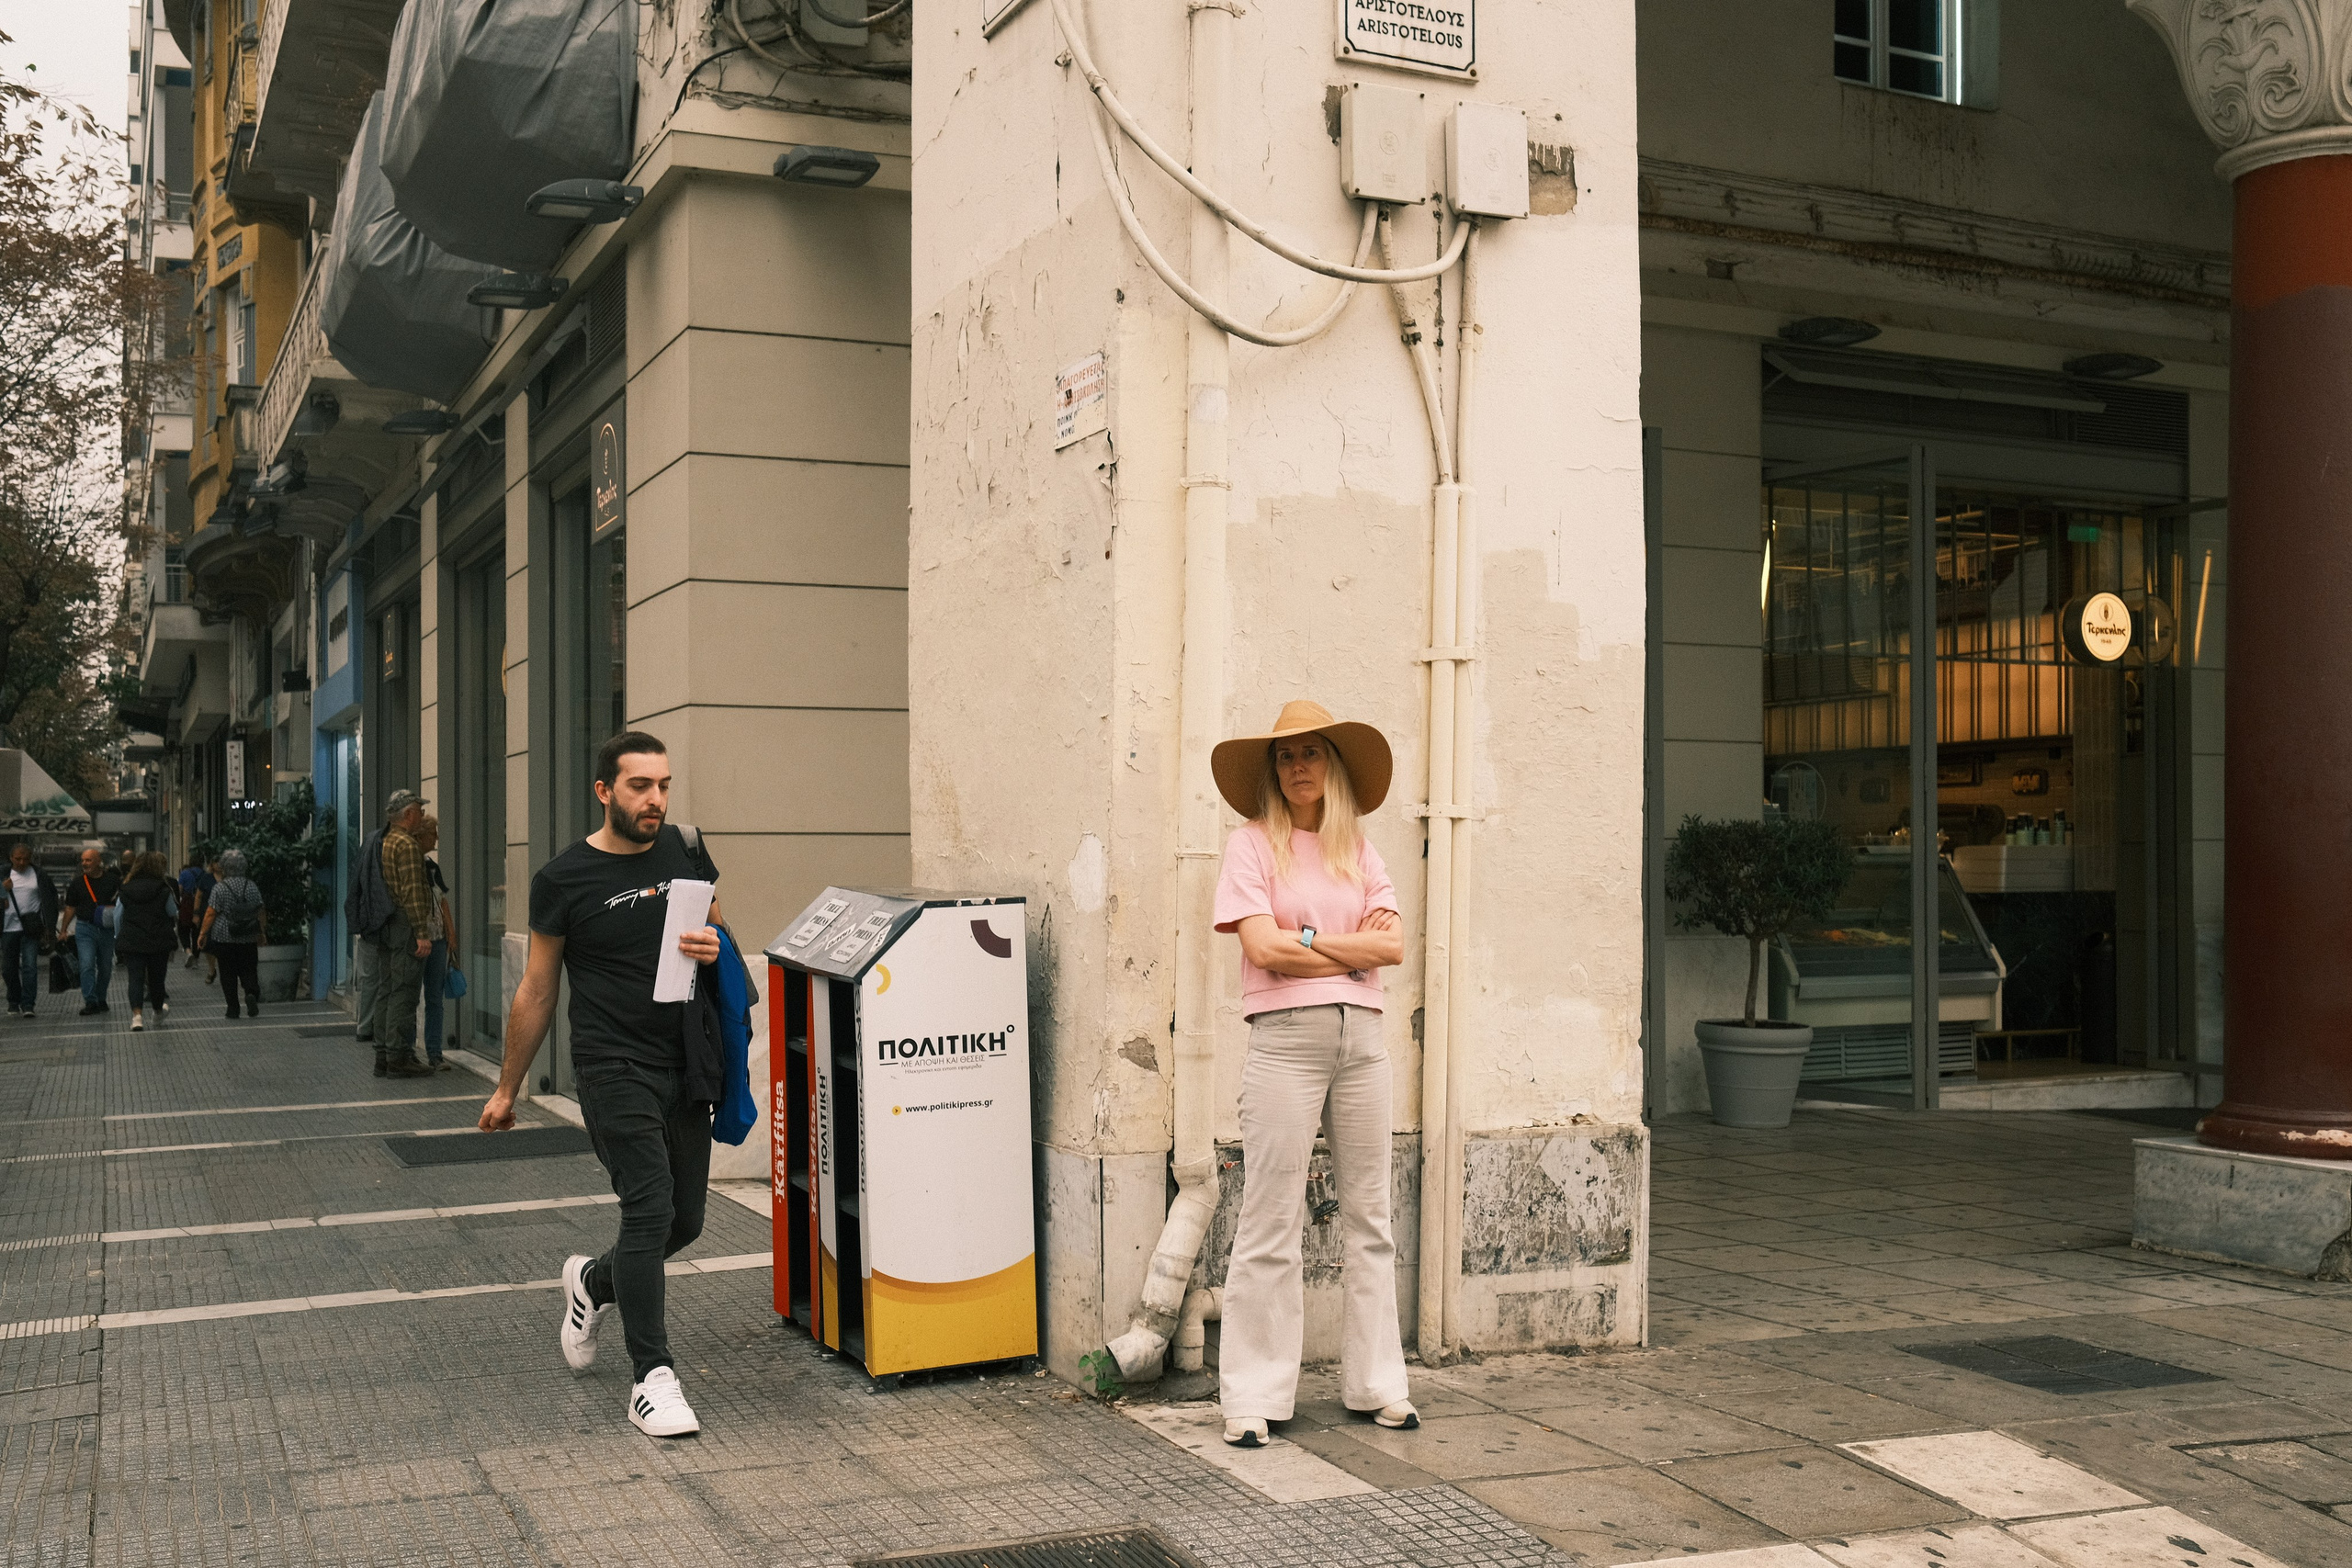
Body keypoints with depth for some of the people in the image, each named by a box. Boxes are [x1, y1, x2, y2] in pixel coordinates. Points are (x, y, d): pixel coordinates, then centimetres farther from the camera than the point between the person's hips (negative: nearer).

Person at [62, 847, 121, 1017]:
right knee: (87, 965, -13)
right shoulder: (77, 882, 3)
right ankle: (90, 1002, -14)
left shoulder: (112, 879, 0)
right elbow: (70, 907, 9)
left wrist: (116, 910, -10)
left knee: (105, 967, 10)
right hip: (85, 928, -1)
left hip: (107, 929, 1)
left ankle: (101, 1000, 25)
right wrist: (63, 930, 5)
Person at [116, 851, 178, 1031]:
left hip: (131, 940, 1)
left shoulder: (126, 888, 3)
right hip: (159, 941, -1)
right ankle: (158, 1014, 27)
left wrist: (118, 935, 18)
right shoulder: (164, 889, -6)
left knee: (136, 977, -1)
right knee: (157, 977, 11)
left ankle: (137, 1014, -19)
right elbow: (173, 914, 2)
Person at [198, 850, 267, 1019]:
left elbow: (211, 913, -8)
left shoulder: (220, 887, -8)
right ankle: (252, 994, -19)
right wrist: (262, 932, 17)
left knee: (228, 974, 6)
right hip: (248, 939, 2)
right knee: (249, 970, 7)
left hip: (224, 938, -2)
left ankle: (233, 1008, 7)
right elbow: (261, 911, 6)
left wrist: (203, 933, 1)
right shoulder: (251, 886, 2)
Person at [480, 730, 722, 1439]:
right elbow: (537, 991, 4)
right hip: (613, 1068, -5)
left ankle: (593, 1281, 39)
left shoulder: (685, 853, 5)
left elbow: (719, 934, 18)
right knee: (650, 1209, -15)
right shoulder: (565, 878, -5)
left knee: (685, 1220, 9)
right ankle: (651, 1378, -5)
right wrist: (507, 1089, 10)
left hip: (685, 1064, 5)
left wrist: (714, 948, -8)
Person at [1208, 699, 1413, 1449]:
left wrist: (1311, 939, -6)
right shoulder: (1252, 845, 1)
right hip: (1286, 1038, -5)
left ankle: (1375, 1383, 20)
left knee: (1369, 1217, 10)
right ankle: (1252, 1396, 3)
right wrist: (1356, 947, -3)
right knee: (1271, 1223, -4)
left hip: (1361, 1037, 5)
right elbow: (1265, 949, -11)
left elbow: (1393, 944, 2)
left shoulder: (1358, 850, 13)